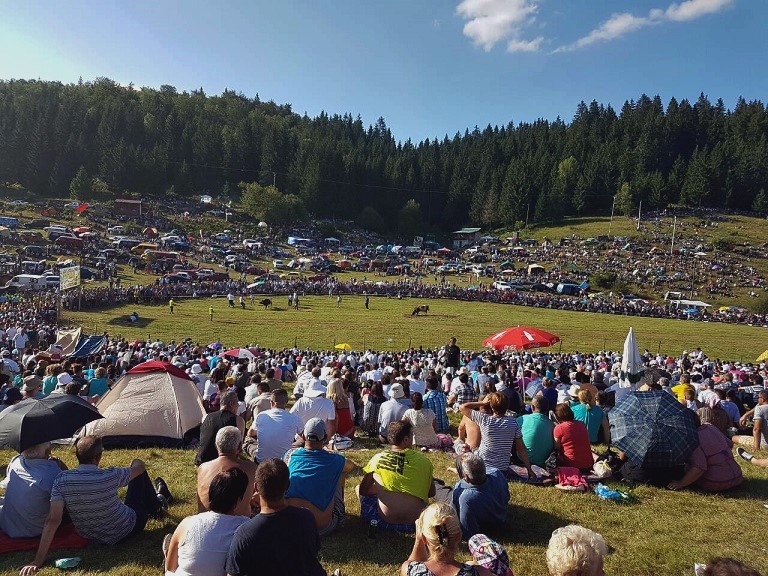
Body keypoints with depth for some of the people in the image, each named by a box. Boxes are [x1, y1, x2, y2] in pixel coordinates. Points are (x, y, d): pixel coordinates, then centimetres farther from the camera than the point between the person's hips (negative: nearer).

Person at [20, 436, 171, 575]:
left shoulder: (61, 480, -25)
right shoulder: (110, 476, -30)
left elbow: (53, 520, -29)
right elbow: (140, 467, -10)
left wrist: (38, 561, -24)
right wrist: (136, 463, 16)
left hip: (90, 536, 4)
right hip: (127, 529, -3)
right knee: (140, 473, 15)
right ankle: (158, 503, 44)